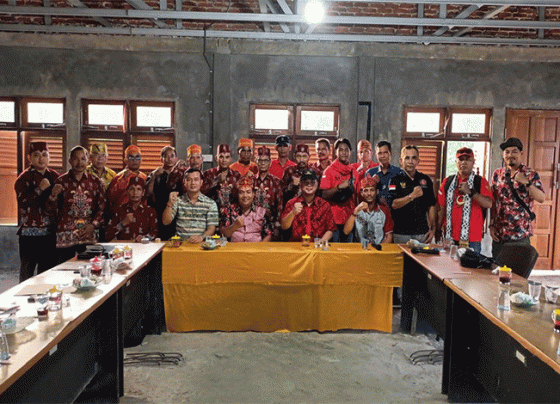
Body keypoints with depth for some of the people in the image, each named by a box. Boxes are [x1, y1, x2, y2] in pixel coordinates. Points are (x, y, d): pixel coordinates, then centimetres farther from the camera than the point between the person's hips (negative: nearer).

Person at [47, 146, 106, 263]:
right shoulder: (61, 181, 5)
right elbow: (53, 210, 6)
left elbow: (102, 206, 9)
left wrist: (93, 225, -3)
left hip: (89, 235, 1)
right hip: (66, 237, -1)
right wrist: (53, 195, -13)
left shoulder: (95, 181, 9)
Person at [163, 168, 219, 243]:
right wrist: (170, 204, -10)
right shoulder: (178, 201, 12)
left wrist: (202, 237, -21)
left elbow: (211, 228, 0)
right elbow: (166, 222, 5)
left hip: (201, 243, -1)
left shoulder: (211, 203, 7)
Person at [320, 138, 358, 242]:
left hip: (349, 219, 4)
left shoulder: (354, 172, 11)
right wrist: (339, 187, -21)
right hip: (334, 219, -4)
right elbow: (324, 195, -10)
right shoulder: (330, 170, -3)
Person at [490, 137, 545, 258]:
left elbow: (541, 199, -11)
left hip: (521, 234, -3)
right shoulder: (497, 174, 7)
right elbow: (493, 202, 9)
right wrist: (492, 226, 6)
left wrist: (527, 183, -25)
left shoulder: (531, 174, -1)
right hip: (499, 233, 3)